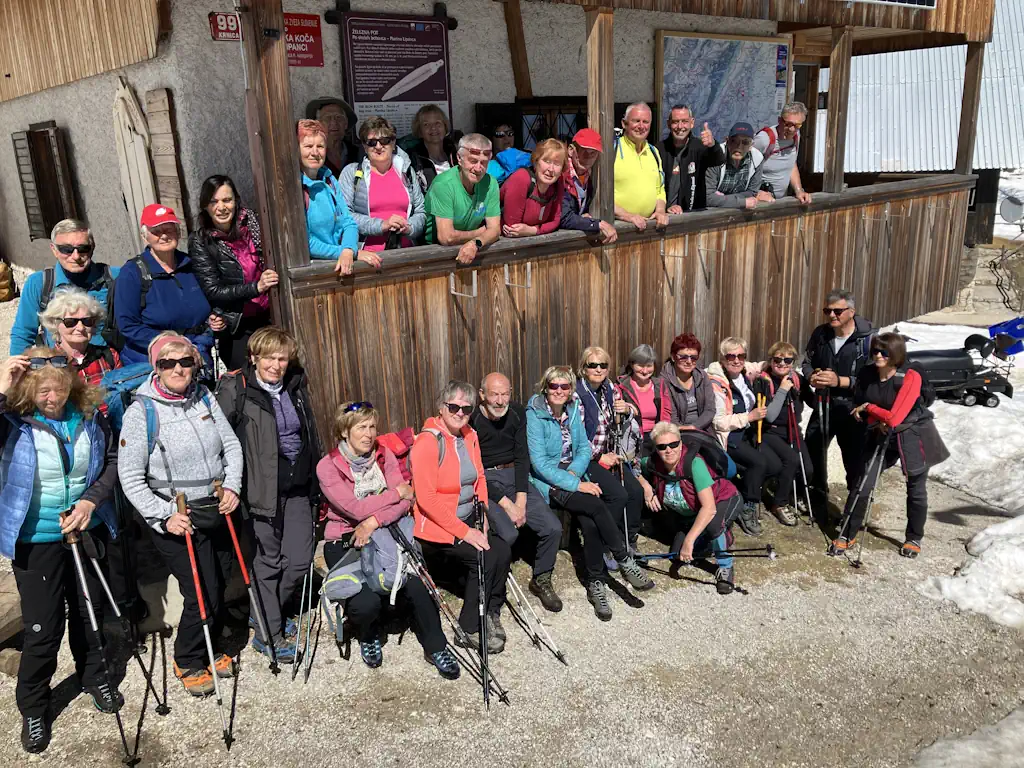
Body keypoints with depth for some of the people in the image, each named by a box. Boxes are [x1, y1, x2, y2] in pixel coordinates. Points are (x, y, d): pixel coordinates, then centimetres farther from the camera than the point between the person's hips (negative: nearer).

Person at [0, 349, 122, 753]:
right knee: (43, 627, 4)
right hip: (35, 539, -3)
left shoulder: (89, 415, -8)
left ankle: (93, 675, 46)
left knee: (88, 610, 21)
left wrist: (92, 499, -13)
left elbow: (113, 459, 0)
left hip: (88, 530, 3)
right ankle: (33, 706, 29)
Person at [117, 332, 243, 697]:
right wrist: (164, 517, -17)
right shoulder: (141, 411, -12)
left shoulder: (204, 397, 2)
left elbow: (231, 444, 8)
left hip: (218, 511, 5)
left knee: (219, 587, 16)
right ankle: (188, 663, 22)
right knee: (203, 595, -4)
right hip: (176, 520, -5)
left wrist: (232, 486, -5)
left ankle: (213, 650, 40)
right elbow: (130, 478, -12)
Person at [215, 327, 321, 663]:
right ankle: (267, 633, 23)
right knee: (269, 560, 5)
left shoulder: (296, 386, 9)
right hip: (263, 488, -5)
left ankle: (267, 612, 33)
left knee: (299, 559, 7)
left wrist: (315, 478, 21)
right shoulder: (235, 389, -10)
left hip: (297, 487, 6)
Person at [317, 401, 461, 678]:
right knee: (367, 602, -25)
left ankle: (436, 647, 1)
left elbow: (405, 503, -6)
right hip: (345, 543, -2)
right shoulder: (328, 467, -9)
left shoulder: (384, 455, 3)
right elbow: (356, 509, -20)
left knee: (416, 585, -23)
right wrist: (397, 492, -11)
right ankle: (368, 636, 13)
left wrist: (373, 522, -21)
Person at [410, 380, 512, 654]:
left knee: (503, 551, -13)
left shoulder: (470, 436, 5)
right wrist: (465, 532, -21)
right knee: (486, 558, -20)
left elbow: (480, 479, 13)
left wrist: (483, 519, -1)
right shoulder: (427, 442, -18)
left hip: (468, 520, 7)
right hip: (436, 527, -7)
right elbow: (426, 499, -22)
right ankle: (470, 628, -1)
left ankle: (490, 614, 8)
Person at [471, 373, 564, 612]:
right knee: (508, 533, -28)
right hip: (485, 482, -5)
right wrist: (506, 504, -19)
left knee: (553, 528, -10)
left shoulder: (517, 413, 0)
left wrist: (521, 500, -10)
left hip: (514, 476, 5)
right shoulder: (472, 422, -15)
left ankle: (541, 580, 15)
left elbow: (522, 457, 0)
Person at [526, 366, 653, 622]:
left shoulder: (573, 409, 7)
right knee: (597, 506, -26)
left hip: (571, 474, 5)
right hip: (546, 482, -5)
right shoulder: (534, 415, -12)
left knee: (589, 522, -23)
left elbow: (584, 448, 11)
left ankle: (596, 584, -12)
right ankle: (625, 562, -12)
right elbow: (539, 463, -17)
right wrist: (576, 484, -22)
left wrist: (574, 472, -11)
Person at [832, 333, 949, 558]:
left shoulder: (910, 377, -23)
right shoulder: (866, 374, -8)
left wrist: (869, 407, -16)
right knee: (862, 486, -1)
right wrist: (876, 420, -14)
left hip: (913, 437, -3)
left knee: (916, 491, 12)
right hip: (881, 435, 3)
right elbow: (859, 408, 4)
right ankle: (847, 535, 11)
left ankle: (914, 539, 32)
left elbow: (893, 417, -29)